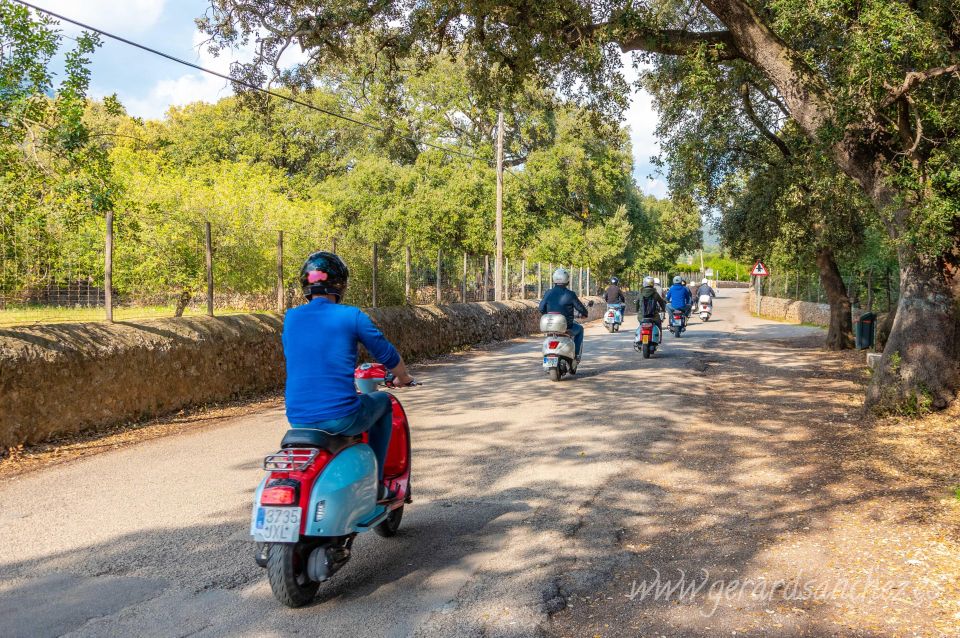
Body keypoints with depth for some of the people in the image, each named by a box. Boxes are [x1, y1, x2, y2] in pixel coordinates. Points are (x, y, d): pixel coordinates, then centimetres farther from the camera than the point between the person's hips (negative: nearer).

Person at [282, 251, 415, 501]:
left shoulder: (291, 318, 8)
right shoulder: (352, 316, -4)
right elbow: (387, 354, 6)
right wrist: (403, 378, 28)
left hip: (298, 420, 5)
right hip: (342, 417, -5)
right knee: (383, 402, 25)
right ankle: (374, 484, 25)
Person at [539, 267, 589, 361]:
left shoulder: (548, 293, -2)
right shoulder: (570, 294, -11)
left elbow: (541, 309, 4)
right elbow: (580, 308, -4)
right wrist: (584, 313, 20)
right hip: (566, 327, -3)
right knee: (579, 329, 28)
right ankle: (576, 354, 23)